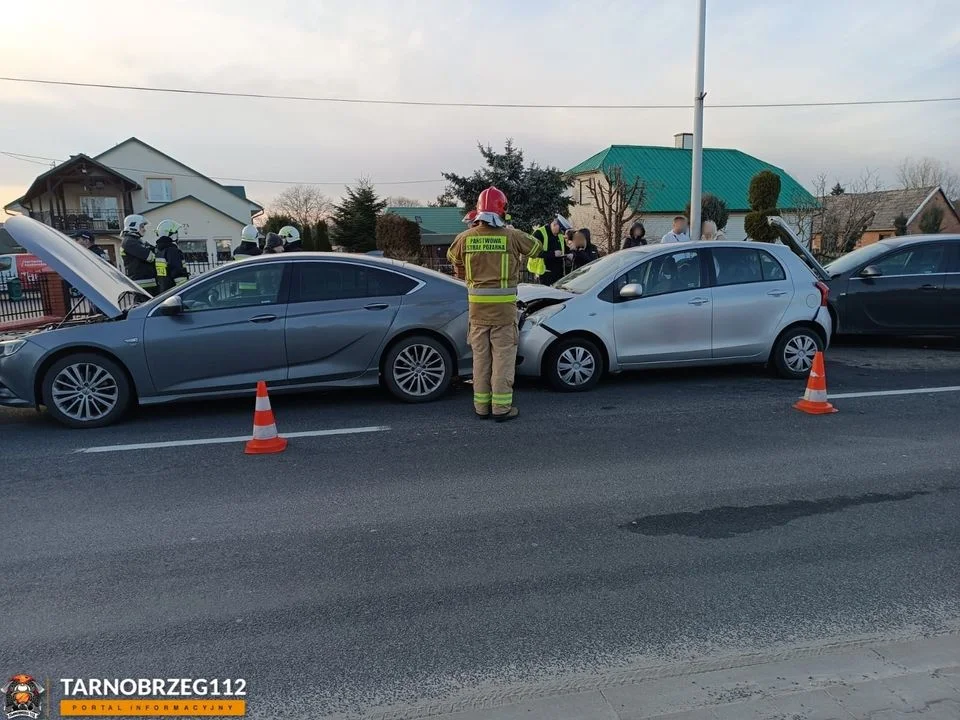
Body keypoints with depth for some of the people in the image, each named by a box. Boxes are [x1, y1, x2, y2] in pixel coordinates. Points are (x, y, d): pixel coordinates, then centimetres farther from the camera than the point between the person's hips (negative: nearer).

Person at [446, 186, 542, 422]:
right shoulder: (512, 236, -8)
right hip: (504, 306, -3)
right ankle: (501, 407, 5)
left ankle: (482, 405, 18)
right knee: (503, 356, 3)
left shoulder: (466, 237, -2)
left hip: (477, 305, 3)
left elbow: (452, 257, 18)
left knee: (480, 355, 12)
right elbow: (535, 248, 11)